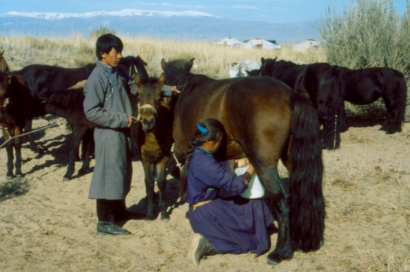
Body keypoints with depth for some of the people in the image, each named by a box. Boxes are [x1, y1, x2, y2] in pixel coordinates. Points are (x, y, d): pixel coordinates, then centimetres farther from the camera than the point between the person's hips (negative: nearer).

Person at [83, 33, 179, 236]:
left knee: (123, 174, 19)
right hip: (108, 135, -9)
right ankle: (104, 222, 8)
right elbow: (92, 112, -21)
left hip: (122, 133, 9)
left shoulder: (118, 74, 8)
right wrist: (122, 119, -20)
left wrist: (167, 90, 15)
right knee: (109, 175, -2)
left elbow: (138, 86, 20)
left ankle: (119, 211, 37)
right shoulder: (96, 78, -17)